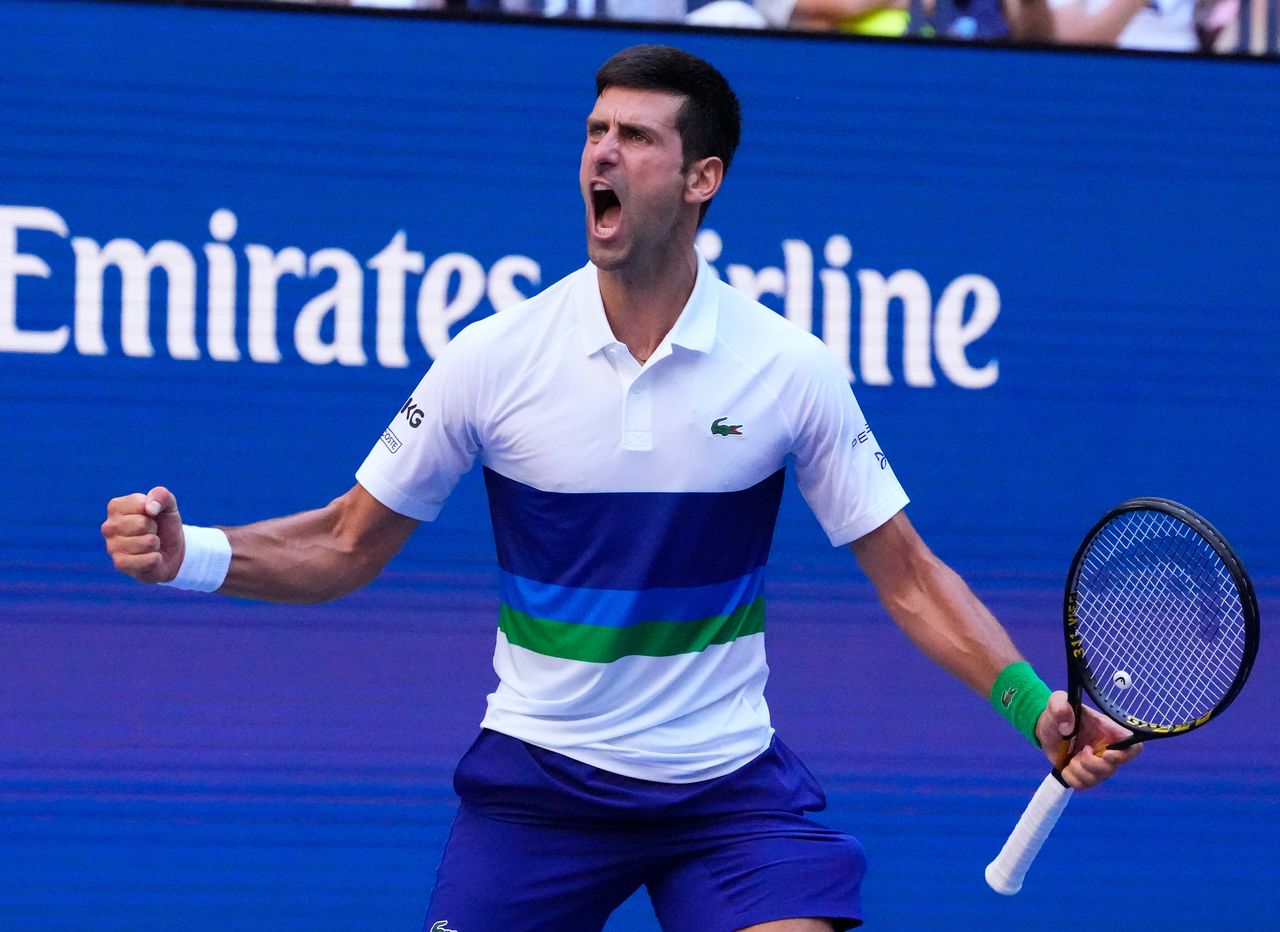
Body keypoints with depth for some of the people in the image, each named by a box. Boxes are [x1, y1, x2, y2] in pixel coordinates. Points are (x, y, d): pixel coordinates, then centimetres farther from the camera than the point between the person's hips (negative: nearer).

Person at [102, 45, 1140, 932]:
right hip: (537, 780, 0)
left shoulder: (791, 370, -6)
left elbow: (908, 575, 0)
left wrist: (1036, 705, -13)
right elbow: (345, 546, 3)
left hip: (730, 786, 0)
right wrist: (189, 554, -13)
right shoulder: (493, 357, -6)